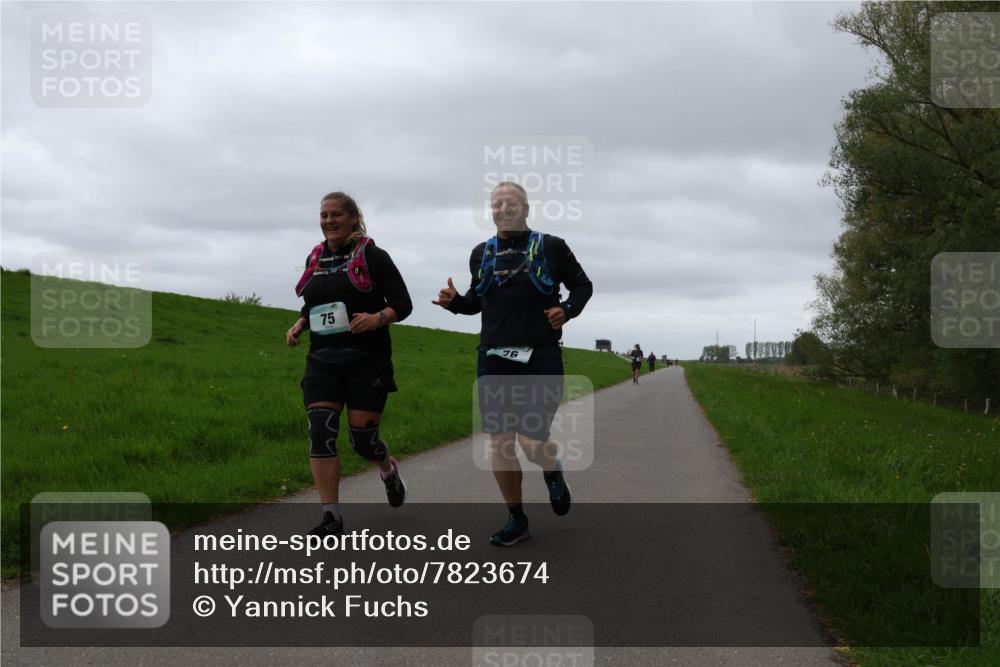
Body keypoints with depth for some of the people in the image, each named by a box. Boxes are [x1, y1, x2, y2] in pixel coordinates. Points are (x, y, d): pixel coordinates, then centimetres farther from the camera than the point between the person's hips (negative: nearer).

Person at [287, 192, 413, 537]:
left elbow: (403, 303, -6)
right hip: (323, 361, 4)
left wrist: (378, 318, -25)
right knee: (320, 434, -9)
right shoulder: (315, 258, 12)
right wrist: (299, 326, 5)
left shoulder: (372, 255, -4)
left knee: (362, 437, -3)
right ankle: (331, 516, -5)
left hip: (367, 361, -4)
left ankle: (389, 469, 34)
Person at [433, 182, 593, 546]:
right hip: (494, 360, 4)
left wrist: (567, 310, -9)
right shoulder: (481, 254, 11)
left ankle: (553, 471, 27)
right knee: (499, 443, 0)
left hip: (540, 359, -3)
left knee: (533, 444, -11)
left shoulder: (551, 247, 0)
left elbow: (583, 285, 10)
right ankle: (516, 519, 18)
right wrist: (456, 302, 3)